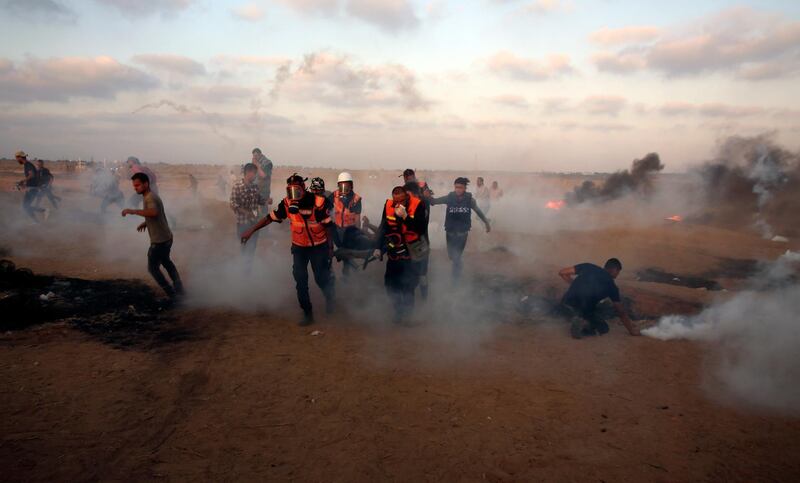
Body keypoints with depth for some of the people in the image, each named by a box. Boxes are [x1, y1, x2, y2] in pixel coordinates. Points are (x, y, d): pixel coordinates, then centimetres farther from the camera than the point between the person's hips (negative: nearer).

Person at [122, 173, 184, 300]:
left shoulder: (150, 198, -20)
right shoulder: (151, 195, 11)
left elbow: (153, 212, -42)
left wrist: (133, 211, -40)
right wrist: (146, 222, 15)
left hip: (159, 240, -10)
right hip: (166, 237, 10)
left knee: (153, 268, 3)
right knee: (166, 261, 28)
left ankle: (172, 294, 6)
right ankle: (178, 288, 37)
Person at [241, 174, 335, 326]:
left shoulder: (317, 202, -22)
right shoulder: (287, 203, -12)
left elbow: (328, 225, -13)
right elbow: (270, 218, -4)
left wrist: (329, 246, -9)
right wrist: (251, 231, -5)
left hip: (319, 246, -3)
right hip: (299, 247, 3)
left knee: (321, 278, 1)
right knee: (300, 280, -3)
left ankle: (329, 297, 36)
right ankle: (307, 313, 10)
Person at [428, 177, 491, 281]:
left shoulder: (469, 199, -10)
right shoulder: (449, 197, -11)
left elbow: (479, 212, 5)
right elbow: (434, 201, -18)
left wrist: (487, 223, 16)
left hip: (463, 232, -1)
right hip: (450, 232, 1)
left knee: (457, 256, 3)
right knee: (451, 256, 14)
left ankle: (456, 278, 27)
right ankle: (459, 264, 50)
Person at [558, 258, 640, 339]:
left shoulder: (588, 267, 12)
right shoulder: (611, 285, 9)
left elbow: (562, 273, 11)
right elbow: (621, 312, 17)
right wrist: (631, 329, 31)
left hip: (566, 303, 4)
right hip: (584, 310, -3)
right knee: (604, 328, 24)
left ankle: (578, 320, 15)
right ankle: (583, 325, -4)